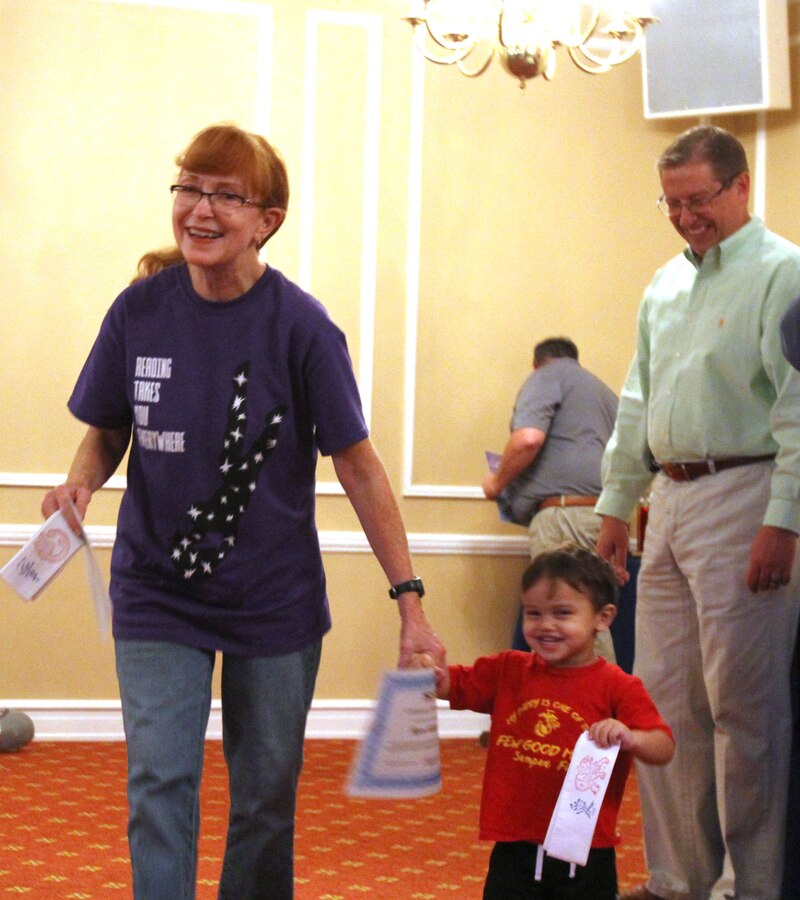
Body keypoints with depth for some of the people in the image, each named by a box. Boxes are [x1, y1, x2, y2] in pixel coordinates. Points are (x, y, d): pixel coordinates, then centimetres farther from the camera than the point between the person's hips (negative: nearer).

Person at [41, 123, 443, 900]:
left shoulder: (299, 327, -13)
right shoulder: (140, 310, -7)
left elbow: (356, 465, -10)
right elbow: (106, 432, 7)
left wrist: (410, 602, -13)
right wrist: (80, 483, -16)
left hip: (274, 600, -1)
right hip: (157, 596, 1)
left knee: (266, 793, 11)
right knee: (160, 784, -8)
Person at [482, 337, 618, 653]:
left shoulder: (547, 377, 6)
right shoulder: (603, 390, 31)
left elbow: (528, 439, -12)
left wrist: (497, 483, 2)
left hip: (565, 515, -8)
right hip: (605, 514, 8)